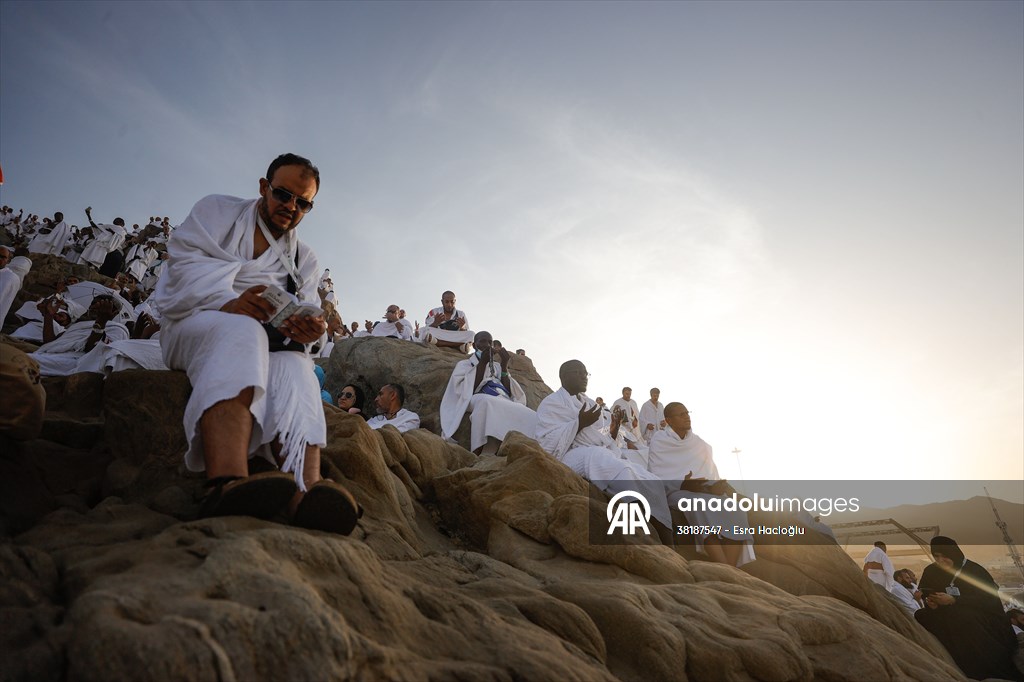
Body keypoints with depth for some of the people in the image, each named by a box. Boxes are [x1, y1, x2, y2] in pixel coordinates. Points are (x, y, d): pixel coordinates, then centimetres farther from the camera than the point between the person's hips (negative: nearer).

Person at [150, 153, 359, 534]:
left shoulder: (304, 261, 21)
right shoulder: (217, 211, 13)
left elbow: (308, 317, 5)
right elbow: (185, 265, -5)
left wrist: (308, 331, -22)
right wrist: (226, 302, -27)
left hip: (267, 345, 3)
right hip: (194, 324, -3)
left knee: (296, 368, -33)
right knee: (242, 333, -39)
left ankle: (305, 499, -60)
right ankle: (226, 486, -64)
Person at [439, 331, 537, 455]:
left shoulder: (497, 366, 32)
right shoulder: (464, 364, 21)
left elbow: (509, 392, 16)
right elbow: (467, 391, -1)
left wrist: (504, 365, 7)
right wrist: (482, 363, -4)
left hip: (505, 402, 5)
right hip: (480, 402, -4)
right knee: (486, 402, -42)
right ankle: (479, 456, -48)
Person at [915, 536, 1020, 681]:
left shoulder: (974, 570, -8)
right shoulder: (930, 571, 5)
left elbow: (986, 598, -17)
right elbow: (924, 595, 10)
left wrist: (953, 600, -28)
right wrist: (929, 602, -15)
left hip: (980, 617, -4)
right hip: (948, 616, 4)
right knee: (920, 617, -26)